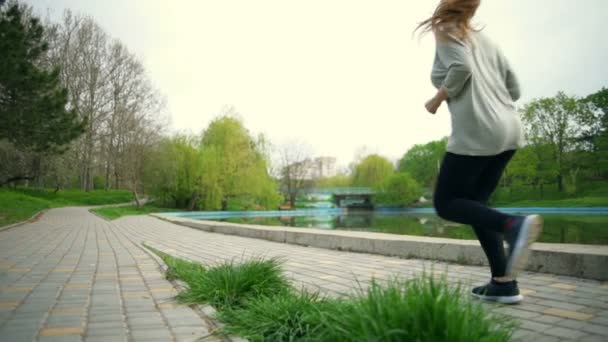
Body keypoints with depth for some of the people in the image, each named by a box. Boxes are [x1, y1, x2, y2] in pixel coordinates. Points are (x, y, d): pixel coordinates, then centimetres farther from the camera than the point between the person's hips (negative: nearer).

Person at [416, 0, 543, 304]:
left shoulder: (446, 32, 5)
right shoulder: (485, 40, 23)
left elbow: (461, 67, -15)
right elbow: (514, 90, 18)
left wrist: (437, 100, -2)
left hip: (475, 132, -8)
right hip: (509, 129, 8)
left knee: (446, 203, 4)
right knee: (474, 202, 14)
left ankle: (513, 225, -20)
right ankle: (503, 282, 6)